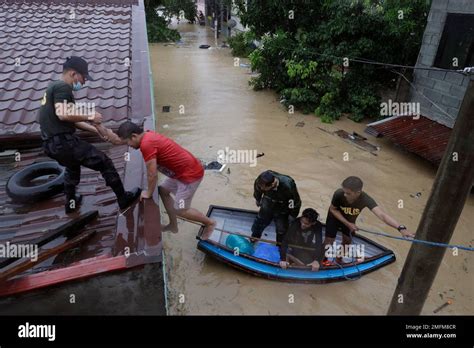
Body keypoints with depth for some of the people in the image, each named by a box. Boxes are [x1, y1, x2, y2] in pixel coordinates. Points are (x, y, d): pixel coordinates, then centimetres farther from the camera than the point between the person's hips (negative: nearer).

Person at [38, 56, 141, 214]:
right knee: (105, 163, 0)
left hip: (51, 143, 10)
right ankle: (124, 199, 10)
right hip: (63, 141, -10)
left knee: (73, 168, 36)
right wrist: (90, 116, -14)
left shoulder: (54, 86, 22)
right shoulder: (63, 87, -9)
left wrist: (95, 129, 18)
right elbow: (63, 114, -27)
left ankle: (71, 203, 48)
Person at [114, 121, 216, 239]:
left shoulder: (146, 144, -23)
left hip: (191, 174, -10)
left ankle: (209, 223, 22)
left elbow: (153, 175, -17)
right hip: (186, 169, 10)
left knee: (180, 210, 0)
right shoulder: (148, 136, 6)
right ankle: (173, 225, 33)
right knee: (163, 190, 23)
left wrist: (149, 193, -2)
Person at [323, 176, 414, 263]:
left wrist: (400, 228, -67)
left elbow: (381, 214, -53)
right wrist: (347, 223, -29)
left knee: (347, 241, 18)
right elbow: (333, 209, -21)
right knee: (329, 242, 4)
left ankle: (340, 258, 48)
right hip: (335, 218, -2)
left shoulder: (365, 199, -40)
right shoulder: (339, 194, -41)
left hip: (350, 220, 2)